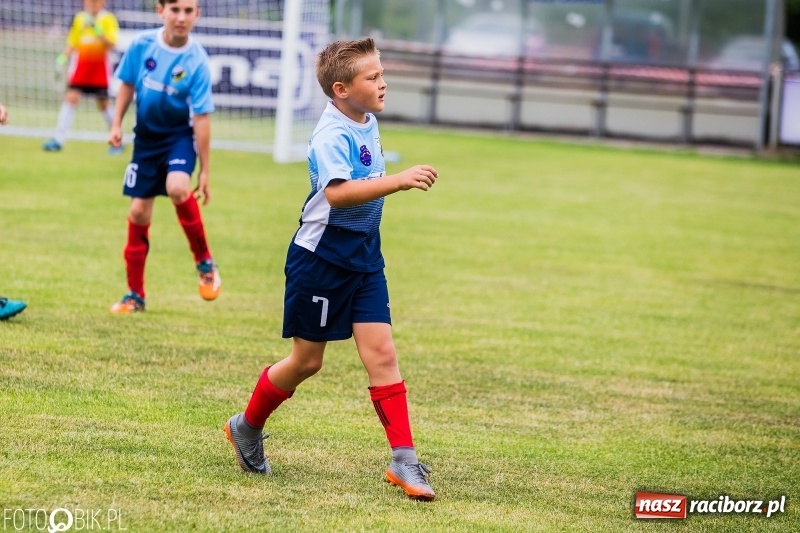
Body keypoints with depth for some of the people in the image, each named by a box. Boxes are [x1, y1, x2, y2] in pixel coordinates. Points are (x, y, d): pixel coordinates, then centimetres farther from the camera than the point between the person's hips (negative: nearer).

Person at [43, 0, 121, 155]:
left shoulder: (108, 19, -5)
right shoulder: (79, 19, 7)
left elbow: (110, 44, -16)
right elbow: (72, 44, 15)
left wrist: (97, 29, -27)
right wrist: (62, 60, 5)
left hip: (100, 66, -3)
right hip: (80, 65, 3)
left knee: (103, 104, 4)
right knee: (71, 97, -10)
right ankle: (58, 140, -11)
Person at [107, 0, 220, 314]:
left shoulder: (196, 62, -19)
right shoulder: (142, 44, -12)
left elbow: (202, 117, -16)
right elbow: (128, 84, 6)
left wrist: (205, 171, -14)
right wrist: (117, 124, 3)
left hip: (179, 136, -4)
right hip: (146, 137, 4)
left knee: (177, 187, -32)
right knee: (138, 212, 4)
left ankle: (204, 262, -12)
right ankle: (135, 294, 17)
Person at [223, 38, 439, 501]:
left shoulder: (368, 125, 6)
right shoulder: (333, 136, -22)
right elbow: (337, 192, -41)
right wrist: (399, 181, -46)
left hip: (364, 258, 7)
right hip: (322, 258, -7)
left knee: (381, 352, -4)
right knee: (308, 360, 5)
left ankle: (404, 462, -6)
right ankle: (247, 427, 29)